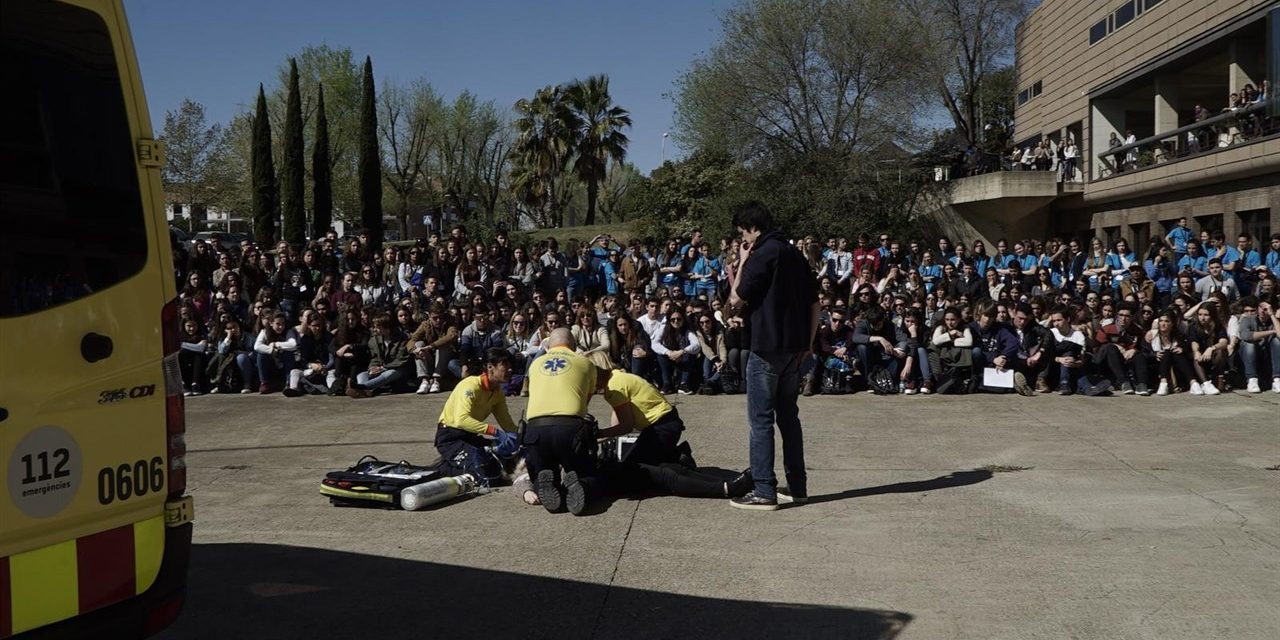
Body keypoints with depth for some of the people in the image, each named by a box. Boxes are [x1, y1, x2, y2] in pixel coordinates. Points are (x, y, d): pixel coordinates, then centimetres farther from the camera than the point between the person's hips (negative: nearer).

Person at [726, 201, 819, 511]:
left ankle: (764, 492, -4)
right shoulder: (794, 253, 12)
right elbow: (814, 303, 13)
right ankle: (797, 486, 19)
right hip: (794, 347, 8)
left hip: (766, 348, -8)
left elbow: (736, 300, -10)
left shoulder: (762, 255, -13)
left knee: (761, 419, -3)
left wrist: (742, 262, -1)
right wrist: (808, 342, 17)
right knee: (789, 415, 15)